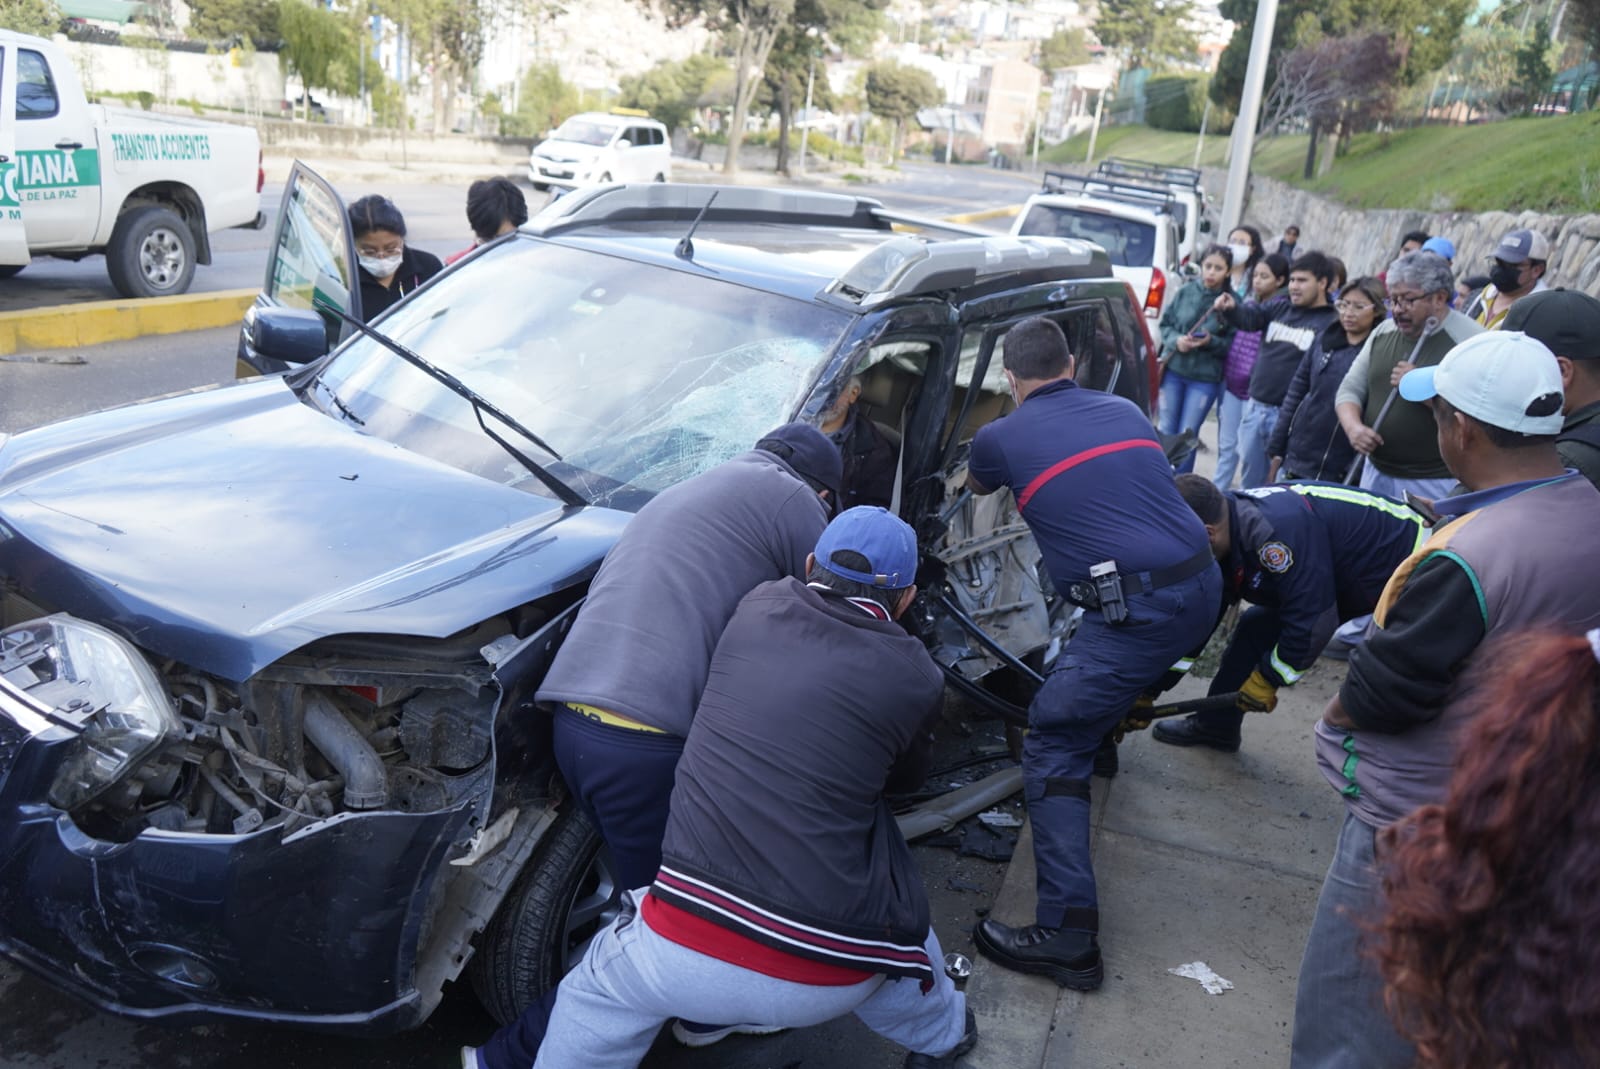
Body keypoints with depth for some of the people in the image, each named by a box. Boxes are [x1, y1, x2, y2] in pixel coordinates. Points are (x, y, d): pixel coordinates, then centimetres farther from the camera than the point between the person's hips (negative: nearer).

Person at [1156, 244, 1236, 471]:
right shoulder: (1186, 291, -1)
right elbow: (1165, 324, 7)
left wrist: (1211, 342, -21)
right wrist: (1176, 340, -12)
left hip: (1205, 378, -2)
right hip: (1173, 370, 3)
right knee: (1167, 432, 8)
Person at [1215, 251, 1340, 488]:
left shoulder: (1331, 322, -8)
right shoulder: (1279, 306, 11)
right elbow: (1250, 317, -6)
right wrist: (1230, 308, -28)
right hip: (1255, 407, 6)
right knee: (1249, 475, 17)